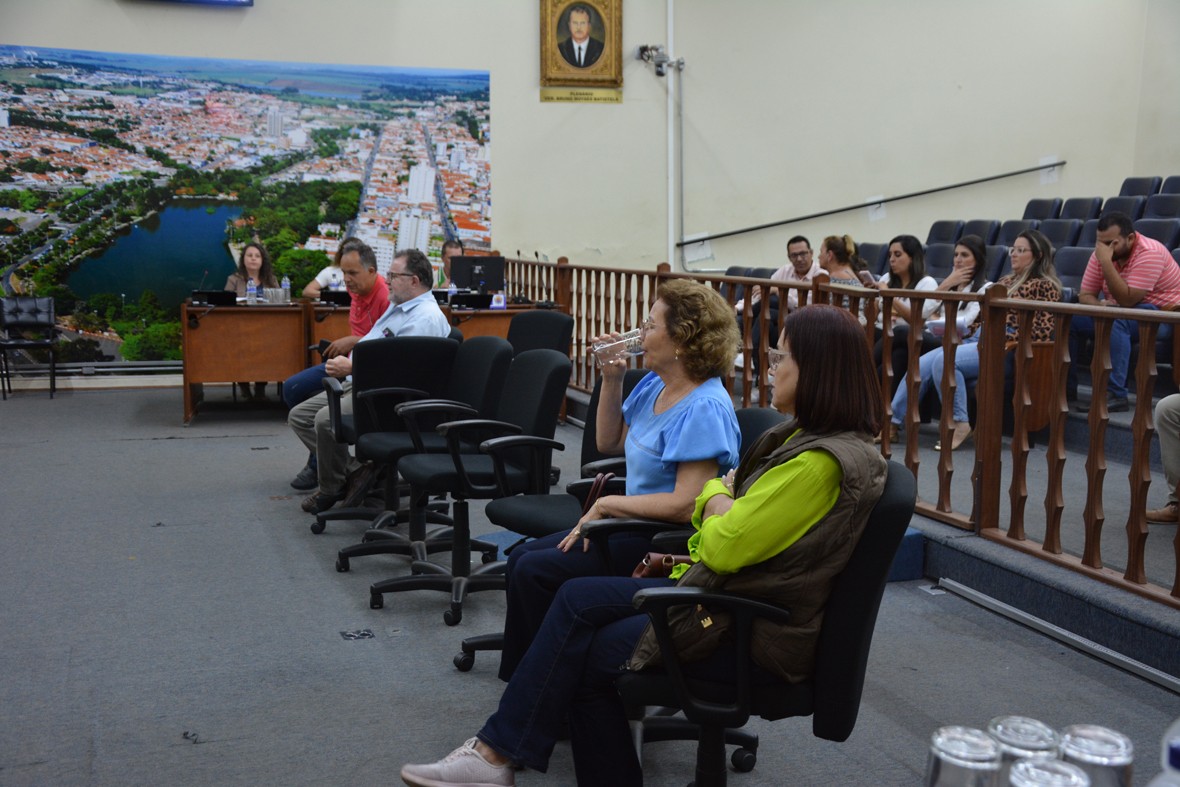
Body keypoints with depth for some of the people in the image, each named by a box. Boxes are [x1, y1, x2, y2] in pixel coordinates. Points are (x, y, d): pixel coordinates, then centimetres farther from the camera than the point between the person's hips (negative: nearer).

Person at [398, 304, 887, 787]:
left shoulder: (825, 462, -24)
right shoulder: (805, 437, 9)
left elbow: (725, 545, -23)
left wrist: (716, 494, -4)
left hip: (757, 637, -9)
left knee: (585, 656, -6)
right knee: (578, 599, -1)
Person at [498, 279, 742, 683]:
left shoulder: (704, 410, -23)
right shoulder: (654, 386, 7)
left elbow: (686, 505, -27)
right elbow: (609, 442, 18)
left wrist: (607, 504, -18)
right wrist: (612, 380, 5)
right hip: (635, 527, 10)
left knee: (536, 571, -14)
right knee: (522, 558, 5)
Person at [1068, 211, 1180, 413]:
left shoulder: (1149, 253, -22)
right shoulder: (1102, 252, -2)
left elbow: (1127, 300, -29)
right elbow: (1085, 295, 1)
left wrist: (1106, 262, -32)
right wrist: (1099, 304, -22)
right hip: (1120, 312, 7)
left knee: (1115, 321, -36)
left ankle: (1115, 395, -37)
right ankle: (1066, 386, -3)